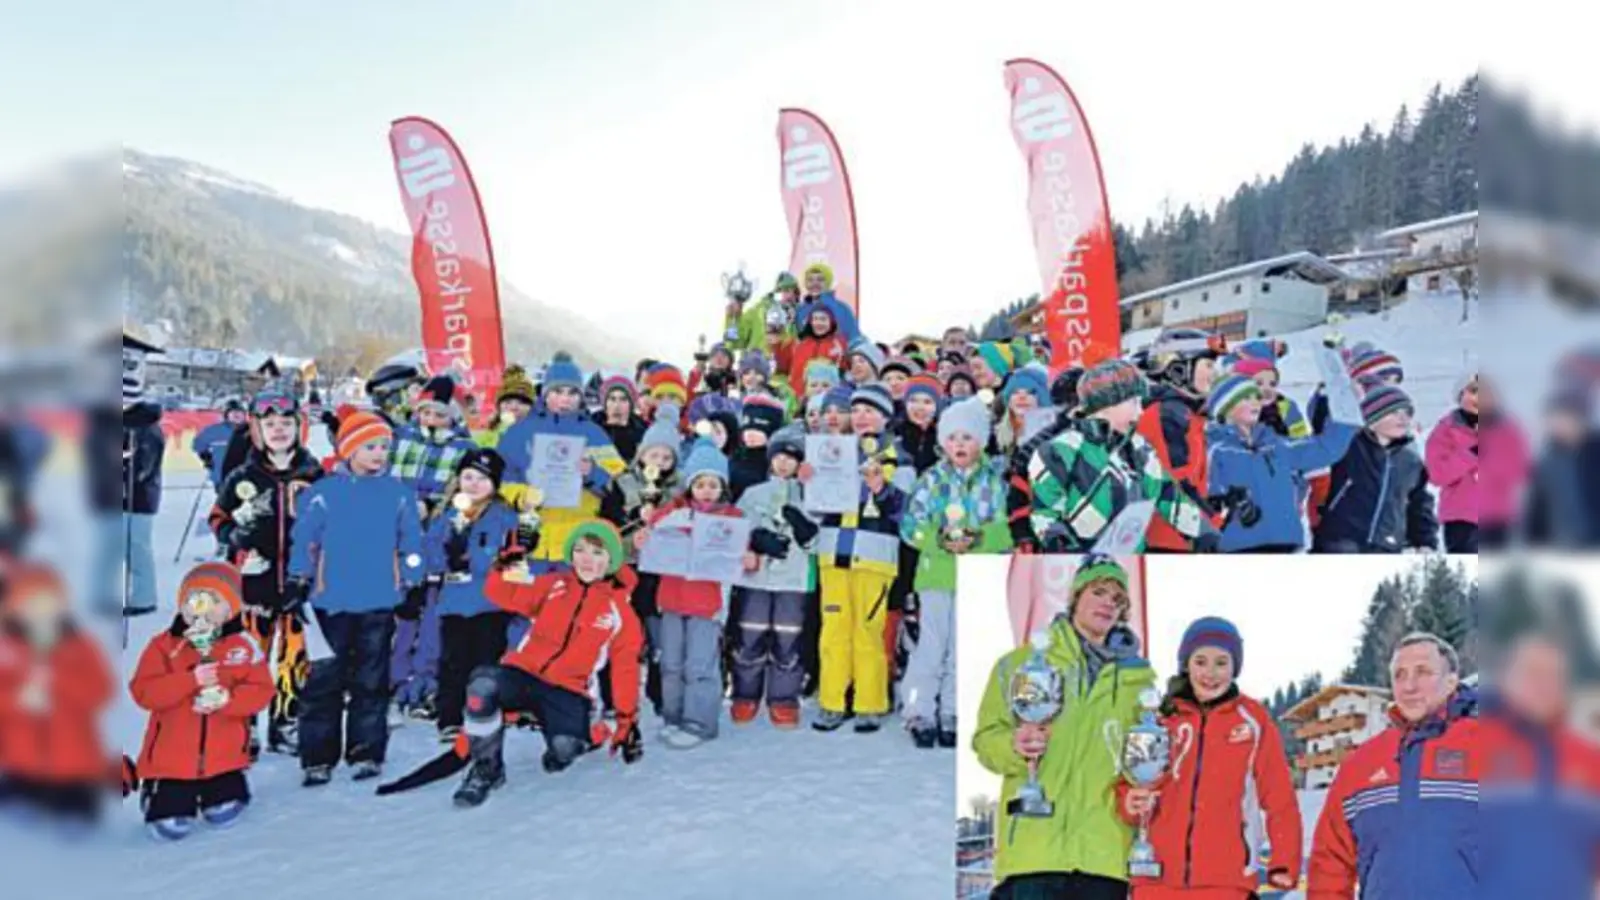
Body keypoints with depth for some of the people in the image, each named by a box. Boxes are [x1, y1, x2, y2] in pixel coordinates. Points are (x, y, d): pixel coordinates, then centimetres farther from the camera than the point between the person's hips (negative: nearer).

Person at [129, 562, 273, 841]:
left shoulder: (244, 645, -3)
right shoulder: (164, 645, -5)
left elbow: (260, 691, -7)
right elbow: (143, 692, -13)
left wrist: (226, 700, -26)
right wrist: (191, 679, -26)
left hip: (223, 757, 1)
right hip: (170, 758, -1)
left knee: (224, 816, 3)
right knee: (170, 827, 0)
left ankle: (209, 793, 38)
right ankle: (153, 794, 34)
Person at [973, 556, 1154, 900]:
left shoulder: (1138, 675, 17)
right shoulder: (1024, 661, 9)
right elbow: (987, 736, 7)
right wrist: (1014, 746, -14)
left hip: (1106, 844, 3)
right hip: (1034, 842, -2)